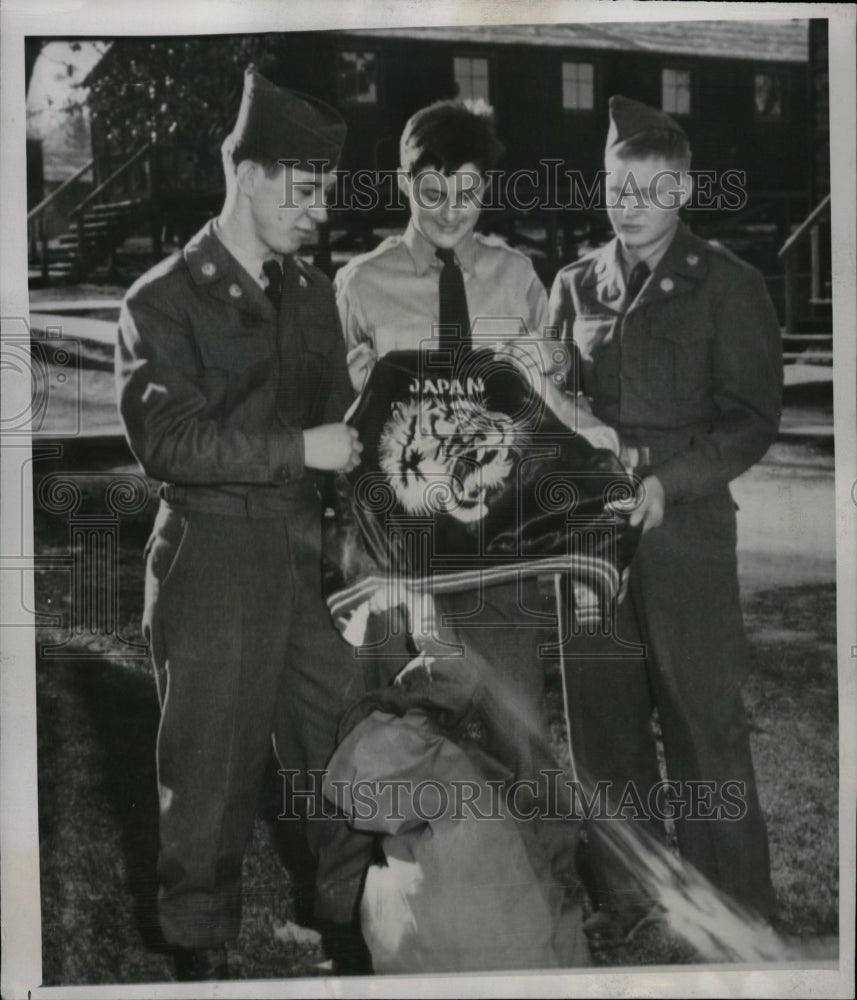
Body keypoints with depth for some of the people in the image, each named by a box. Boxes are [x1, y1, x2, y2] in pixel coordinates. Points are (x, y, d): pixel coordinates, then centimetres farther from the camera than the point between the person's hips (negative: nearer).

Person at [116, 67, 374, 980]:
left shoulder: (312, 293, 13)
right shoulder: (163, 301, -6)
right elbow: (164, 440, -18)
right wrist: (299, 449, -20)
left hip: (308, 559, 6)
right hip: (214, 569, -5)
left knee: (348, 757, 11)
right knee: (211, 777, 4)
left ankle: (356, 935, 30)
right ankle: (201, 959, 23)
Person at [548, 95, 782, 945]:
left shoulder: (726, 285, 1)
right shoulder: (576, 284, 13)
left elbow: (751, 419, -4)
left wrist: (667, 480, -16)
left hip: (685, 530, -4)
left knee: (703, 722, -1)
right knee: (600, 715, 8)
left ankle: (732, 913, 11)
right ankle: (622, 891, 22)